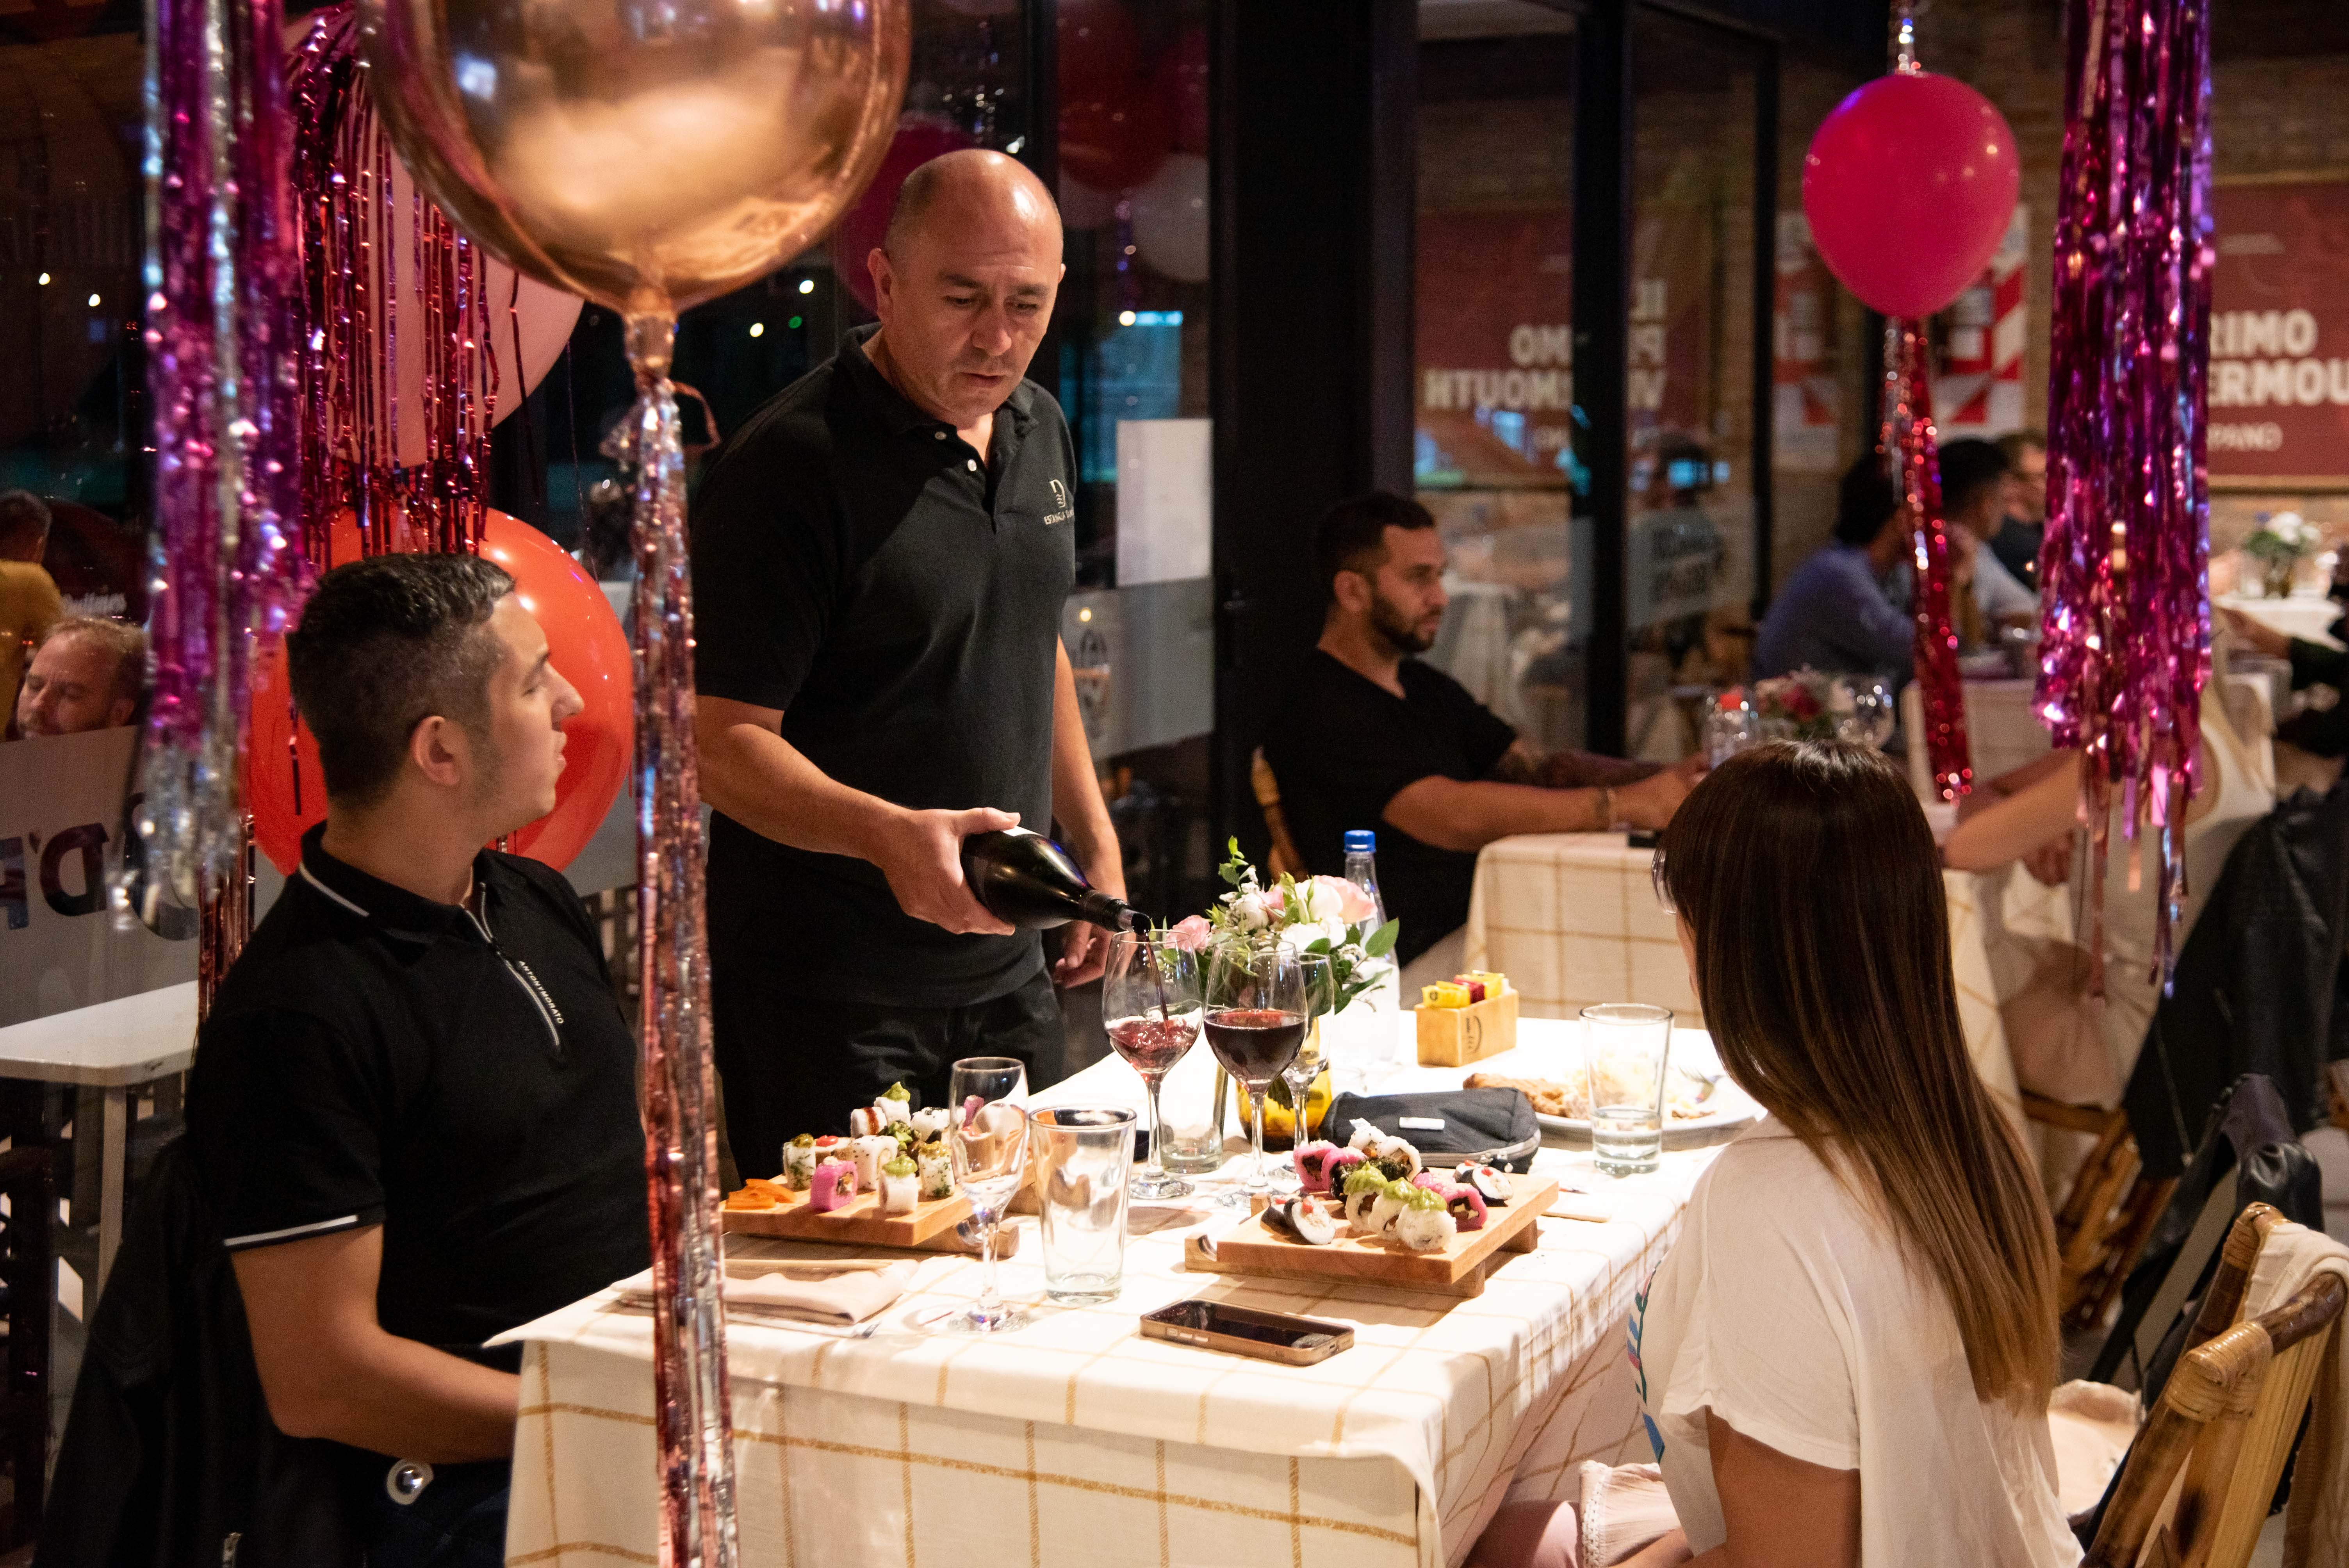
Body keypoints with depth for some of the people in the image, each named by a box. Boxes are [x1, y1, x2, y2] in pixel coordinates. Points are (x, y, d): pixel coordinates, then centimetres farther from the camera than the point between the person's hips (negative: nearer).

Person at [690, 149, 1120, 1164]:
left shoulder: (1039, 430, 8)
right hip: (828, 998, -7)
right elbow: (722, 741, -21)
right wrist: (891, 836, -36)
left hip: (1005, 968, 7)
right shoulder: (789, 463, -18)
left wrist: (1095, 843, 18)